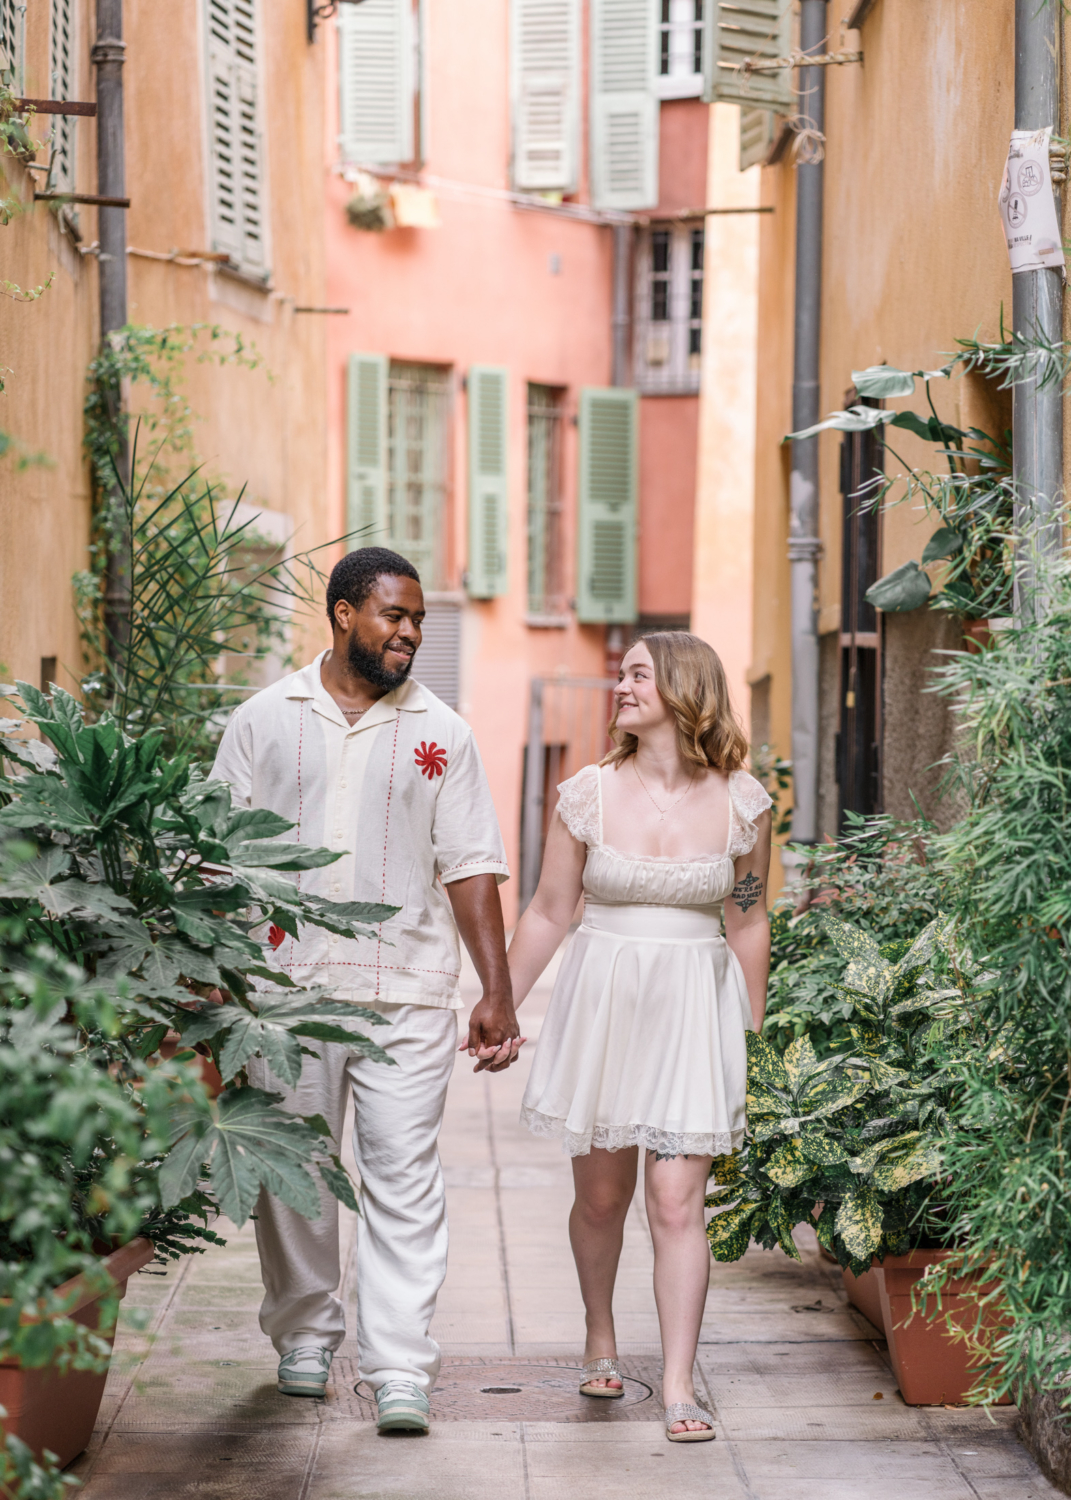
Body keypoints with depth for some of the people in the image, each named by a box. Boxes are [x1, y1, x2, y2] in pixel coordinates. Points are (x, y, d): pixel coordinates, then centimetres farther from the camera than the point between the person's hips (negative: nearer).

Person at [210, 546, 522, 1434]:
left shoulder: (439, 733, 7)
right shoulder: (264, 721, 6)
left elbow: (471, 867, 5)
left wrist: (497, 993, 0)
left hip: (408, 991, 0)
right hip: (286, 985, 1)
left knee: (405, 1177, -6)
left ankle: (401, 1369, -7)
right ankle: (305, 1335, 27)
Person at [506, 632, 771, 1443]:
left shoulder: (741, 801, -3)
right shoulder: (589, 793, -2)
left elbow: (748, 922, 7)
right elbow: (548, 914, 6)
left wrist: (750, 1033, 11)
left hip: (694, 1010, -1)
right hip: (602, 1002, 1)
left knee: (678, 1204, -7)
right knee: (601, 1195, 11)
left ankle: (679, 1386, -2)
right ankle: (601, 1339, 36)